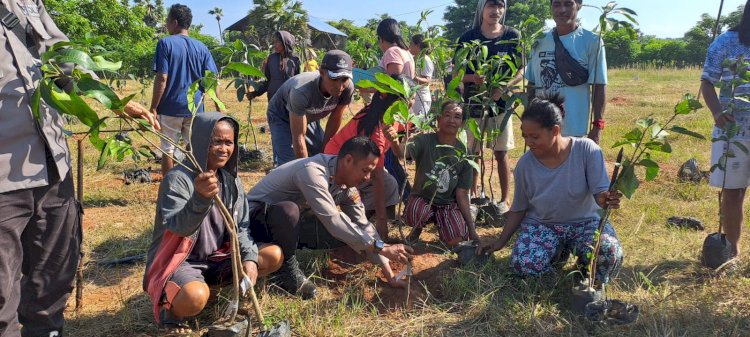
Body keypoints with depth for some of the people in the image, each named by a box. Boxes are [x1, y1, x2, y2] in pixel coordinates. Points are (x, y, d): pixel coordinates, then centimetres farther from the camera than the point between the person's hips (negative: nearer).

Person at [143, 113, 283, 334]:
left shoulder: (231, 179, 1)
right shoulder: (178, 178, -19)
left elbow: (240, 227, 4)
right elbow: (179, 227, -32)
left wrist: (250, 257, -14)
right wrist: (200, 198, -52)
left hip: (216, 258, 7)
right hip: (179, 262, -6)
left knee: (274, 255, -7)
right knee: (195, 296, -38)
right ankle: (170, 310, -1)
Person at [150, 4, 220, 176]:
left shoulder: (166, 43, -6)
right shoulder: (201, 47, 5)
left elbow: (162, 79, -12)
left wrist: (153, 108, -7)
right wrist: (219, 109, 4)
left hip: (170, 108, -3)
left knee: (168, 151, 9)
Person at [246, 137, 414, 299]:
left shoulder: (347, 183, -7)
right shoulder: (313, 172, -32)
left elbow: (363, 225, -5)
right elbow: (333, 222, -38)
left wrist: (390, 275, -10)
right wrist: (382, 248, -36)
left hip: (290, 224, 7)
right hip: (257, 216, -7)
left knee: (347, 232, -11)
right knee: (289, 210, -40)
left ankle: (284, 252, 4)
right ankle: (288, 272, -15)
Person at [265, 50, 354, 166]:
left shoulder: (348, 89, -28)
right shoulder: (301, 91, -43)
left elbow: (335, 118, -9)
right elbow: (298, 137, -36)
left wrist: (324, 148, -4)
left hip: (309, 117, 6)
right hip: (282, 117, -5)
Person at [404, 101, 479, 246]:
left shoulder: (464, 153, -6)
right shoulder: (425, 141, -15)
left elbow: (462, 194, -3)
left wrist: (472, 229, -7)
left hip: (448, 204, 2)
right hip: (422, 199, -2)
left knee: (456, 240, -24)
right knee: (413, 216, -36)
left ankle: (437, 221, 13)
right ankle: (419, 226, 4)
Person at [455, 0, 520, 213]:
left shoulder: (512, 36, 0)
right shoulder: (468, 37, 0)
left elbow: (521, 70, 2)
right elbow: (456, 73, 1)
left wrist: (504, 87, -16)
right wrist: (473, 78, -20)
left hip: (500, 102, -1)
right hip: (473, 102, 1)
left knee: (501, 153, 3)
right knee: (473, 153, 9)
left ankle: (504, 200, 13)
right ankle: (474, 195, 24)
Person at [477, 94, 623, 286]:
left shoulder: (587, 150, -18)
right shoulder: (525, 164, -11)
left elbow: (600, 192, -17)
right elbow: (518, 209, 2)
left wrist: (605, 200, -42)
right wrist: (501, 242, 2)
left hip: (585, 222, -1)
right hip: (542, 225, 2)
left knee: (610, 253, -34)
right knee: (523, 264, -28)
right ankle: (559, 251, 7)